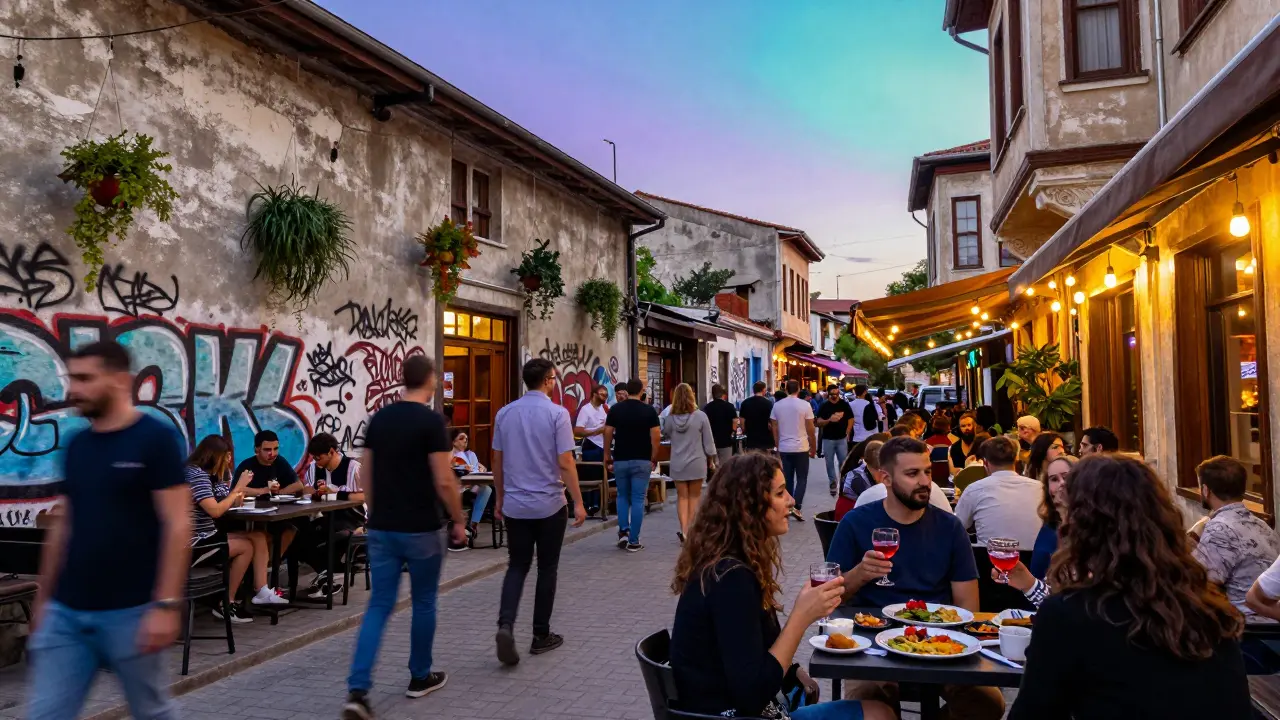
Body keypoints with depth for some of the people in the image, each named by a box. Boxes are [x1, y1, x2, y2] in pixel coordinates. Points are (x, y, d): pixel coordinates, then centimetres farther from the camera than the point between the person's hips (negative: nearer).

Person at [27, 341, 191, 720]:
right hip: (65, 613, 6)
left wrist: (167, 604, -18)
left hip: (130, 612, -6)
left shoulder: (156, 438, -11)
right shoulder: (75, 446, 9)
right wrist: (43, 597, 16)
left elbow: (177, 525, -15)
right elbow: (62, 527, 16)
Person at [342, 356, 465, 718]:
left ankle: (357, 690, -2)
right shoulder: (431, 420, -13)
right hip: (421, 530, -5)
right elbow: (444, 481, -16)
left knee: (379, 606, 8)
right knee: (423, 603, 13)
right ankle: (420, 677, 27)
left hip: (381, 529, 5)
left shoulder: (378, 418, 6)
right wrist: (458, 521, -2)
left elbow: (365, 475, 11)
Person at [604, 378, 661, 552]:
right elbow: (656, 437, -8)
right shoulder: (649, 410, -4)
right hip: (642, 461, -1)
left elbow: (608, 434, -2)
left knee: (622, 497, 18)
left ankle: (623, 532, 5)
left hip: (620, 460, 2)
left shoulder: (615, 409, 0)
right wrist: (654, 458, 2)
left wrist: (607, 458, 7)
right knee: (638, 500, 3)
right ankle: (634, 541, 3)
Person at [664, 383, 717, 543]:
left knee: (682, 497, 8)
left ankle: (683, 530, -4)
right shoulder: (700, 416, -10)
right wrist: (711, 459, 7)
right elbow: (708, 440, -4)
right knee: (694, 496, 10)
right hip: (696, 462, -1)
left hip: (677, 464, 2)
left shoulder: (670, 418, -5)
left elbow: (666, 433, 17)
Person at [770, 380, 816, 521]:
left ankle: (787, 507, 15)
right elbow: (810, 429, -5)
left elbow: (774, 429, 5)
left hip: (784, 448, 3)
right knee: (802, 479, 6)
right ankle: (796, 507, -8)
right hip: (801, 448, -3)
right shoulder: (805, 405, -8)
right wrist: (813, 447, 7)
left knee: (787, 479, 11)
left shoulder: (777, 405, 1)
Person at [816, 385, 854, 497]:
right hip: (828, 439, 0)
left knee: (843, 462, 2)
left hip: (842, 438, 0)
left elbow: (851, 419, 7)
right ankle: (832, 482, 16)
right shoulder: (823, 406, -2)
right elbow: (818, 422, -5)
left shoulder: (844, 404, 0)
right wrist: (829, 420, -22)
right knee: (830, 462, 6)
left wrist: (847, 433, -1)